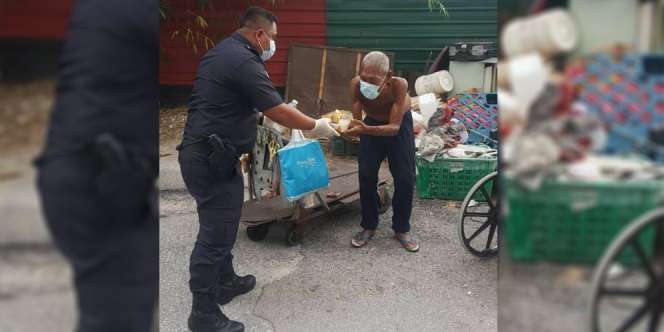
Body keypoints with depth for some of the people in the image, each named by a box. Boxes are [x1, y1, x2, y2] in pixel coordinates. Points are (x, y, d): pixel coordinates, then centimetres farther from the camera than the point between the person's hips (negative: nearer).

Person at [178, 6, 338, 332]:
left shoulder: (222, 52, 14)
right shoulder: (242, 61, -18)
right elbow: (278, 113, -17)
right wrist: (316, 126, -3)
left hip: (204, 153, 11)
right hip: (211, 159, -11)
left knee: (222, 224, 22)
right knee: (215, 233, -3)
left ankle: (225, 281, 38)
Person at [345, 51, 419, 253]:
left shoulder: (399, 85, -37)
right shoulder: (357, 84, -29)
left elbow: (394, 127, -37)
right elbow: (356, 119, -22)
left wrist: (365, 130, -53)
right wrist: (352, 128, -46)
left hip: (399, 125, -2)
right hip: (372, 123, 2)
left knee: (405, 179, -4)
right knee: (366, 176, -4)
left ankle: (402, 229, 14)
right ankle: (368, 226, 13)